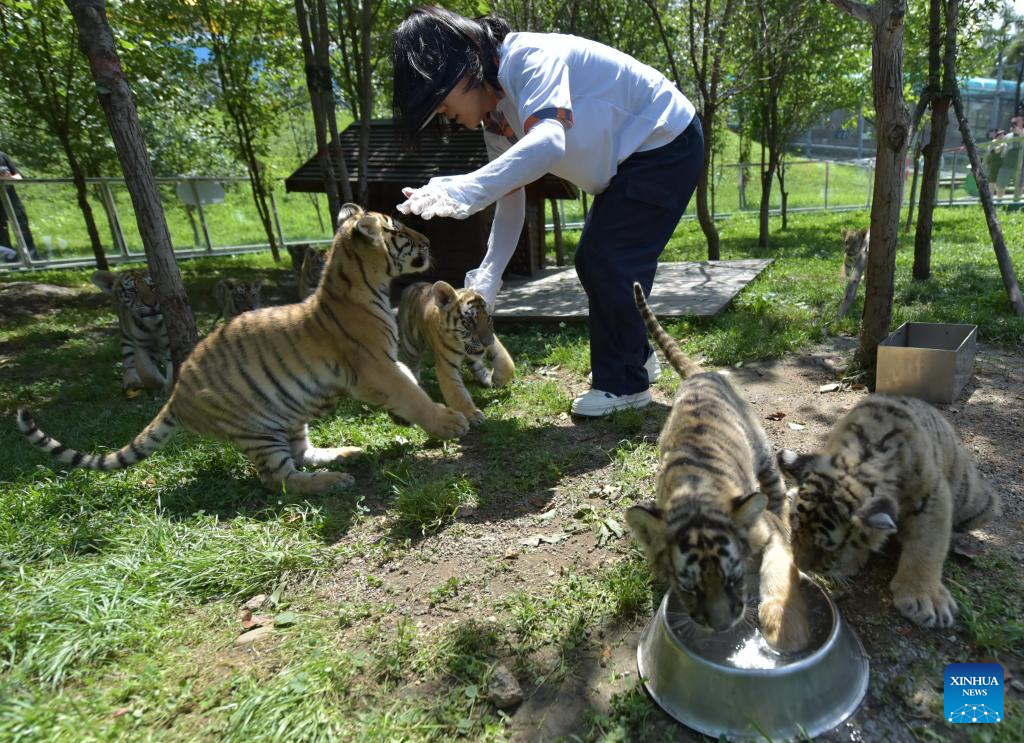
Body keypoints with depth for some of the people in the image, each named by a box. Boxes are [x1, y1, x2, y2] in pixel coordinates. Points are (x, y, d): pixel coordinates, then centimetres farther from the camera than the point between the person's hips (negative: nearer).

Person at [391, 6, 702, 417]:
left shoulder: (533, 58, -28)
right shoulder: (495, 117, -1)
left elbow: (548, 144, -47)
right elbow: (510, 199, -1)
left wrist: (465, 190, -60)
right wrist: (487, 280, -10)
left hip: (666, 143, -9)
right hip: (629, 160, 9)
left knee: (611, 263, -14)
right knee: (592, 261, 10)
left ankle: (623, 383, 0)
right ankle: (635, 357, 27)